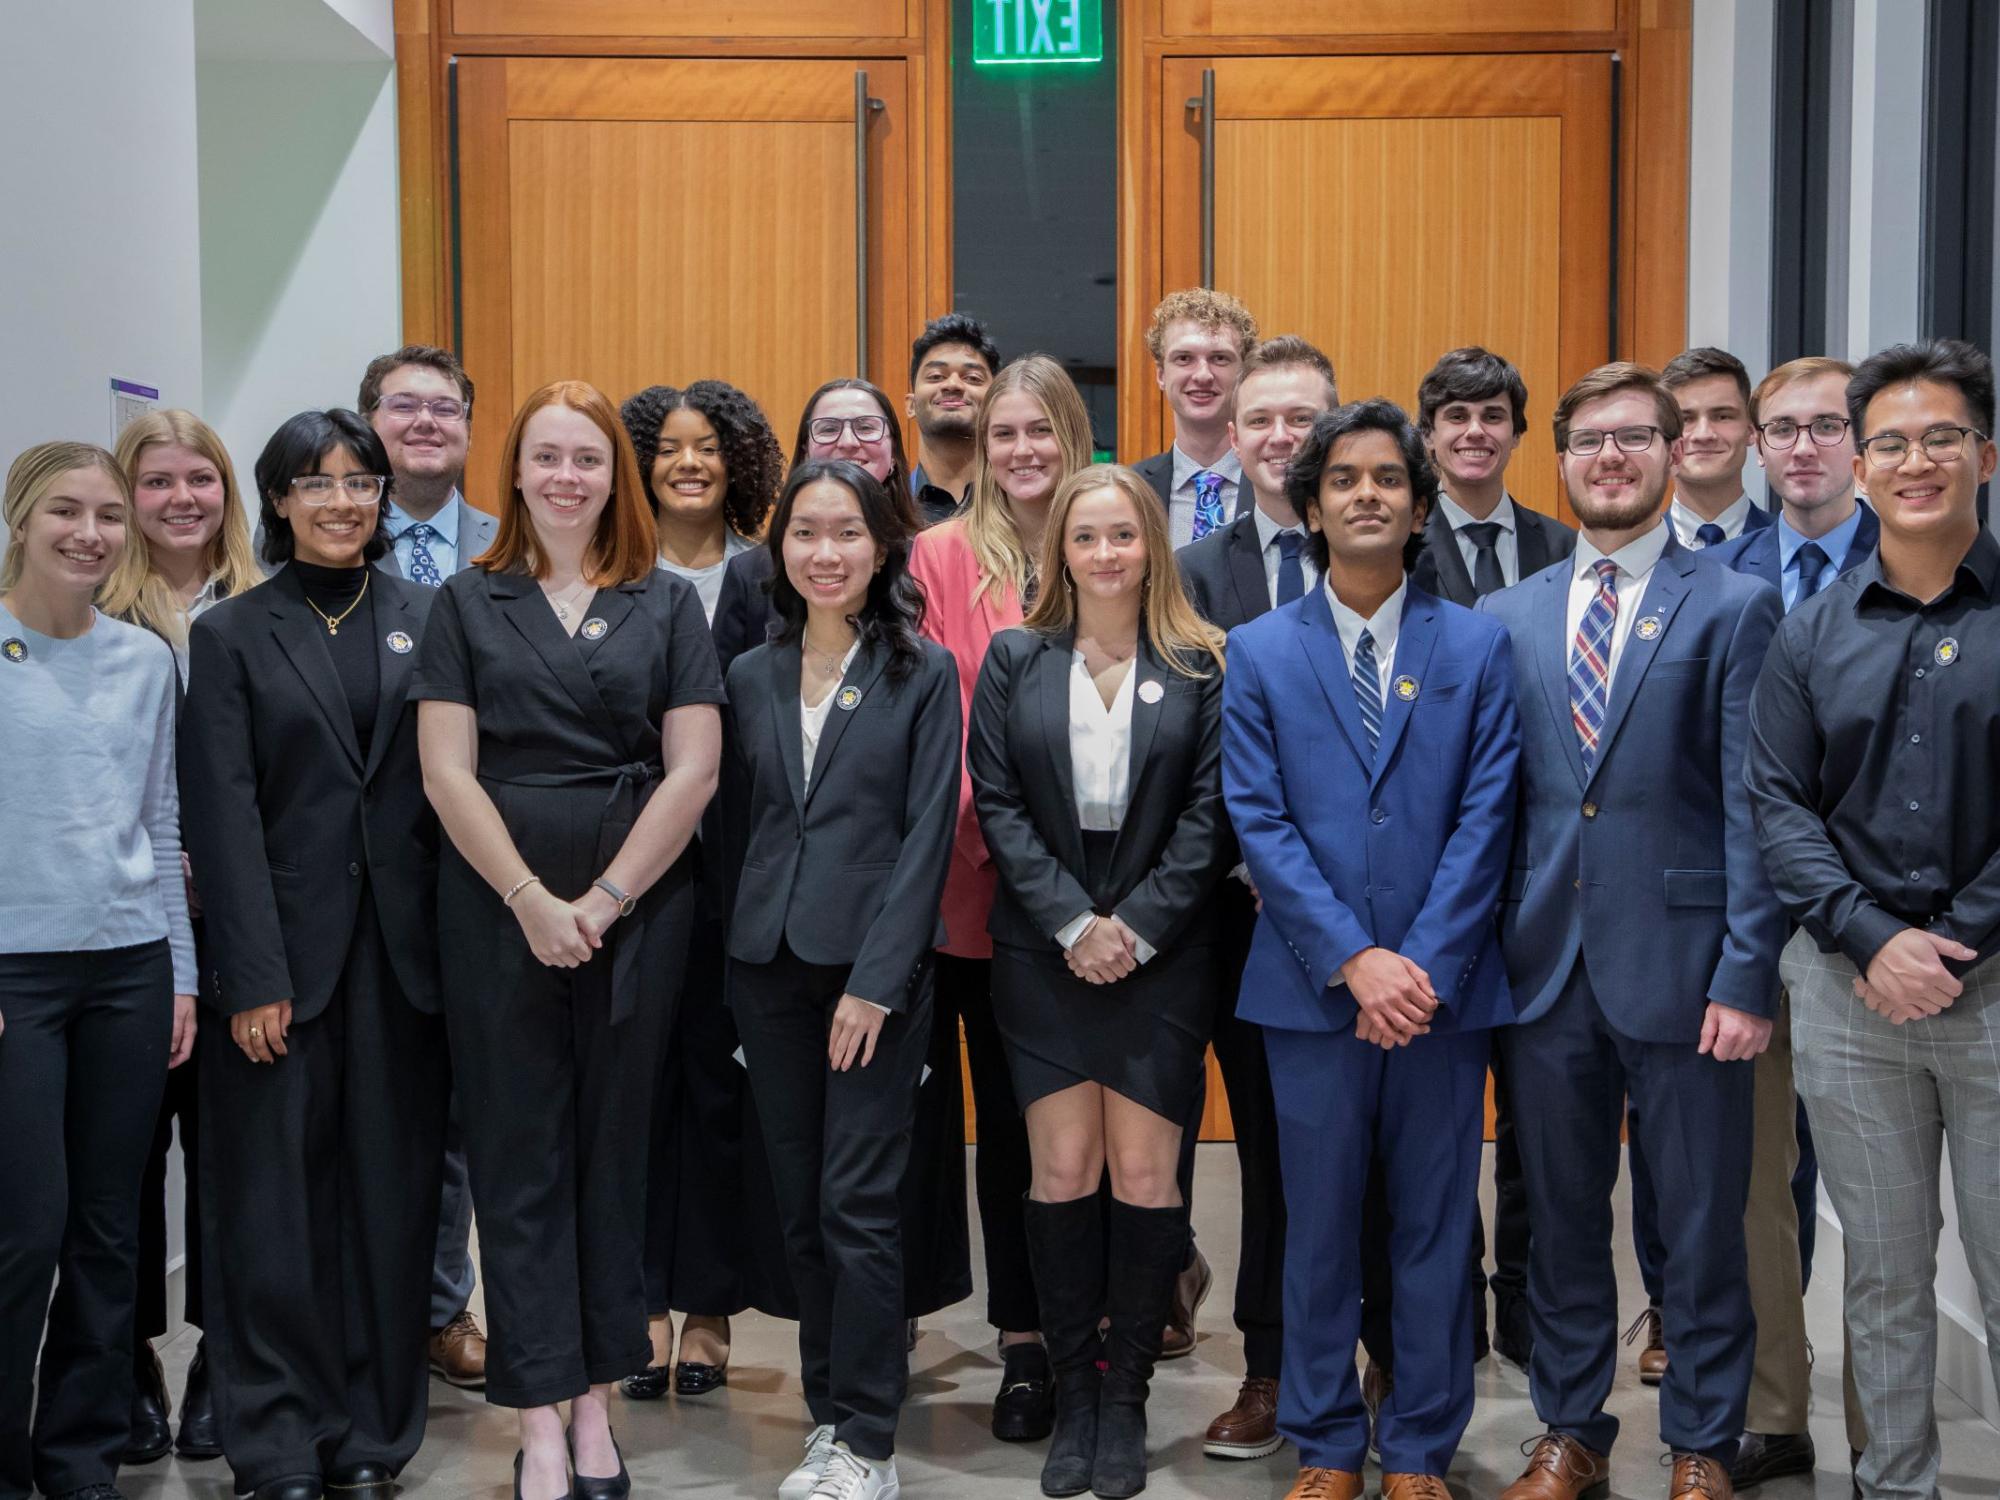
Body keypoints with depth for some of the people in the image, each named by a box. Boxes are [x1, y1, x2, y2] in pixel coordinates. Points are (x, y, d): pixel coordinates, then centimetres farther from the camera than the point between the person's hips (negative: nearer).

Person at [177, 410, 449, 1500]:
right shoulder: (229, 636, 3)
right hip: (286, 949, -1)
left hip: (404, 949, 2)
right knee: (278, 1201, 2)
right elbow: (225, 816, -3)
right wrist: (254, 978, -10)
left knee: (391, 1194, 7)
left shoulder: (429, 620, 8)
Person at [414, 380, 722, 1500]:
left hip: (639, 909, 0)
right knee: (518, 1154, 2)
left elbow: (693, 771, -1)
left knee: (614, 1145, 5)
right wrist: (531, 900, -10)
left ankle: (597, 1400, 15)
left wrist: (604, 899, -8)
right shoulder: (468, 602, 7)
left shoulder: (667, 603, 7)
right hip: (498, 906, 0)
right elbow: (447, 772, 0)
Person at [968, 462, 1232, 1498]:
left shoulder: (1202, 666, 2)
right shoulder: (1015, 660, 6)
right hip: (1044, 953, 1)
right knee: (1063, 1171, 0)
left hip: (1164, 952, -1)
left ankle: (1126, 1397, 13)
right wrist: (1073, 923, -9)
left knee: (1144, 1173, -1)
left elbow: (1211, 813, -3)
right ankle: (1072, 1395, 13)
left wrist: (1137, 927, -11)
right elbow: (997, 803, 0)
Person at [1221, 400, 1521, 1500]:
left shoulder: (1478, 646, 5)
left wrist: (1421, 967, -11)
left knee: (1434, 1228, 8)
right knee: (1320, 1226, 8)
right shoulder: (1260, 653, 4)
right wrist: (1356, 962, -12)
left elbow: (1484, 820, -2)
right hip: (1312, 988, 0)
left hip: (1443, 986, 0)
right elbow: (1259, 822, -3)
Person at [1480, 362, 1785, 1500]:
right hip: (1545, 966, 3)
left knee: (1703, 1224, 7)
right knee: (1563, 1217, 14)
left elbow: (1753, 810, -6)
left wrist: (1747, 976, -12)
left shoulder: (1736, 608, -1)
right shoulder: (1506, 617, 10)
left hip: (1681, 966, -3)